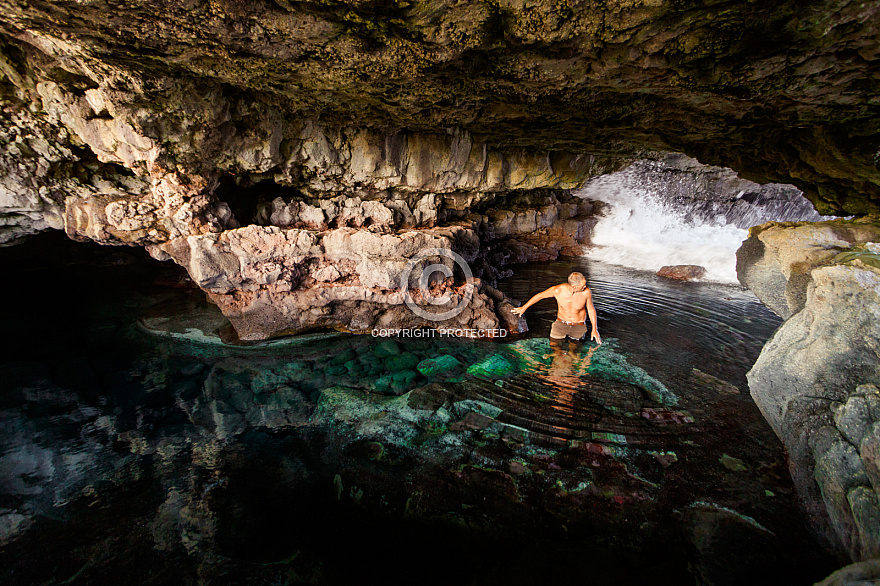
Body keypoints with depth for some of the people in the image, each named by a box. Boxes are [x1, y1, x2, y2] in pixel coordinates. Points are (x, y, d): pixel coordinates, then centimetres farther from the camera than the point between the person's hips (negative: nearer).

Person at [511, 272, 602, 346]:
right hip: (561, 323, 0)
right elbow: (540, 295, -8)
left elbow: (591, 309, -4)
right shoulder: (558, 290, -26)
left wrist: (594, 329, 0)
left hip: (578, 325, 0)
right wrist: (524, 308, 2)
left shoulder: (586, 292, -23)